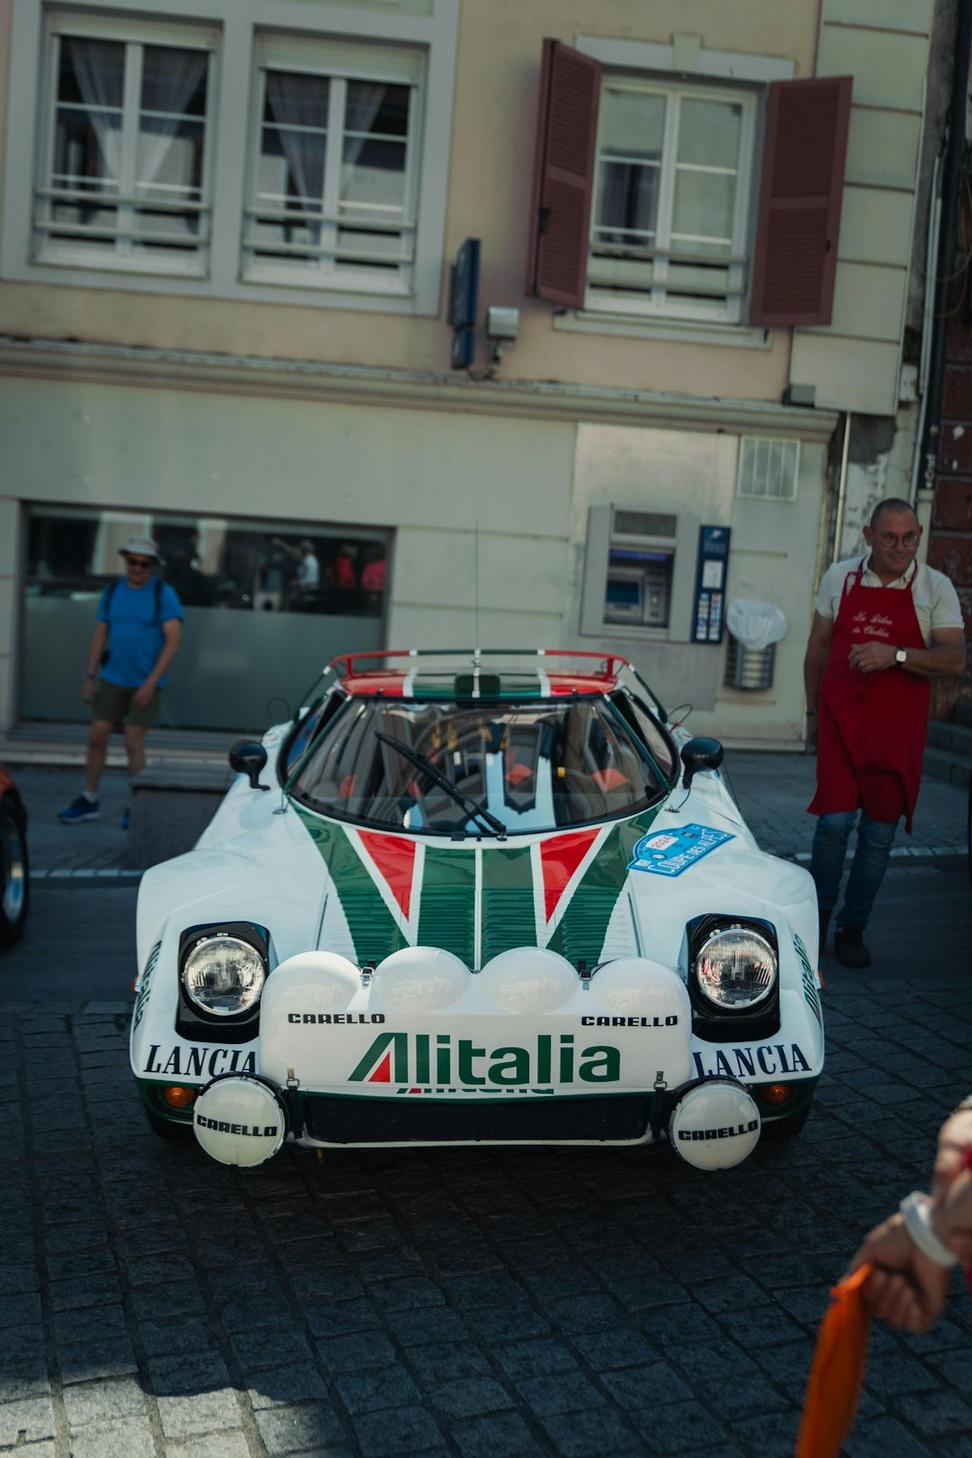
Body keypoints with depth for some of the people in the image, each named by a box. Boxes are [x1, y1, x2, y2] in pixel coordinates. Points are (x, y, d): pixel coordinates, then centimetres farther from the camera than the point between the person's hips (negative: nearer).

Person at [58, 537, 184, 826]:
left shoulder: (164, 593, -12)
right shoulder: (112, 591, 3)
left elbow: (174, 640, -17)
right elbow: (100, 635, 8)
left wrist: (151, 683, -22)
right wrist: (90, 677, 1)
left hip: (147, 683, -4)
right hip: (113, 679, 4)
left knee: (133, 743, -7)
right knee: (96, 738, 3)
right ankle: (88, 802, 16)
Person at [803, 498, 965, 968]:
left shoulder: (935, 588, 0)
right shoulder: (839, 578, 5)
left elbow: (954, 659, -8)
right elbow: (818, 647, 14)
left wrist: (896, 655, -22)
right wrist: (813, 712, 14)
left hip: (899, 728, 0)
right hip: (841, 718, 0)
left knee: (879, 832, 3)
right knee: (835, 820, -9)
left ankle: (852, 928, 17)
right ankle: (819, 912, 13)